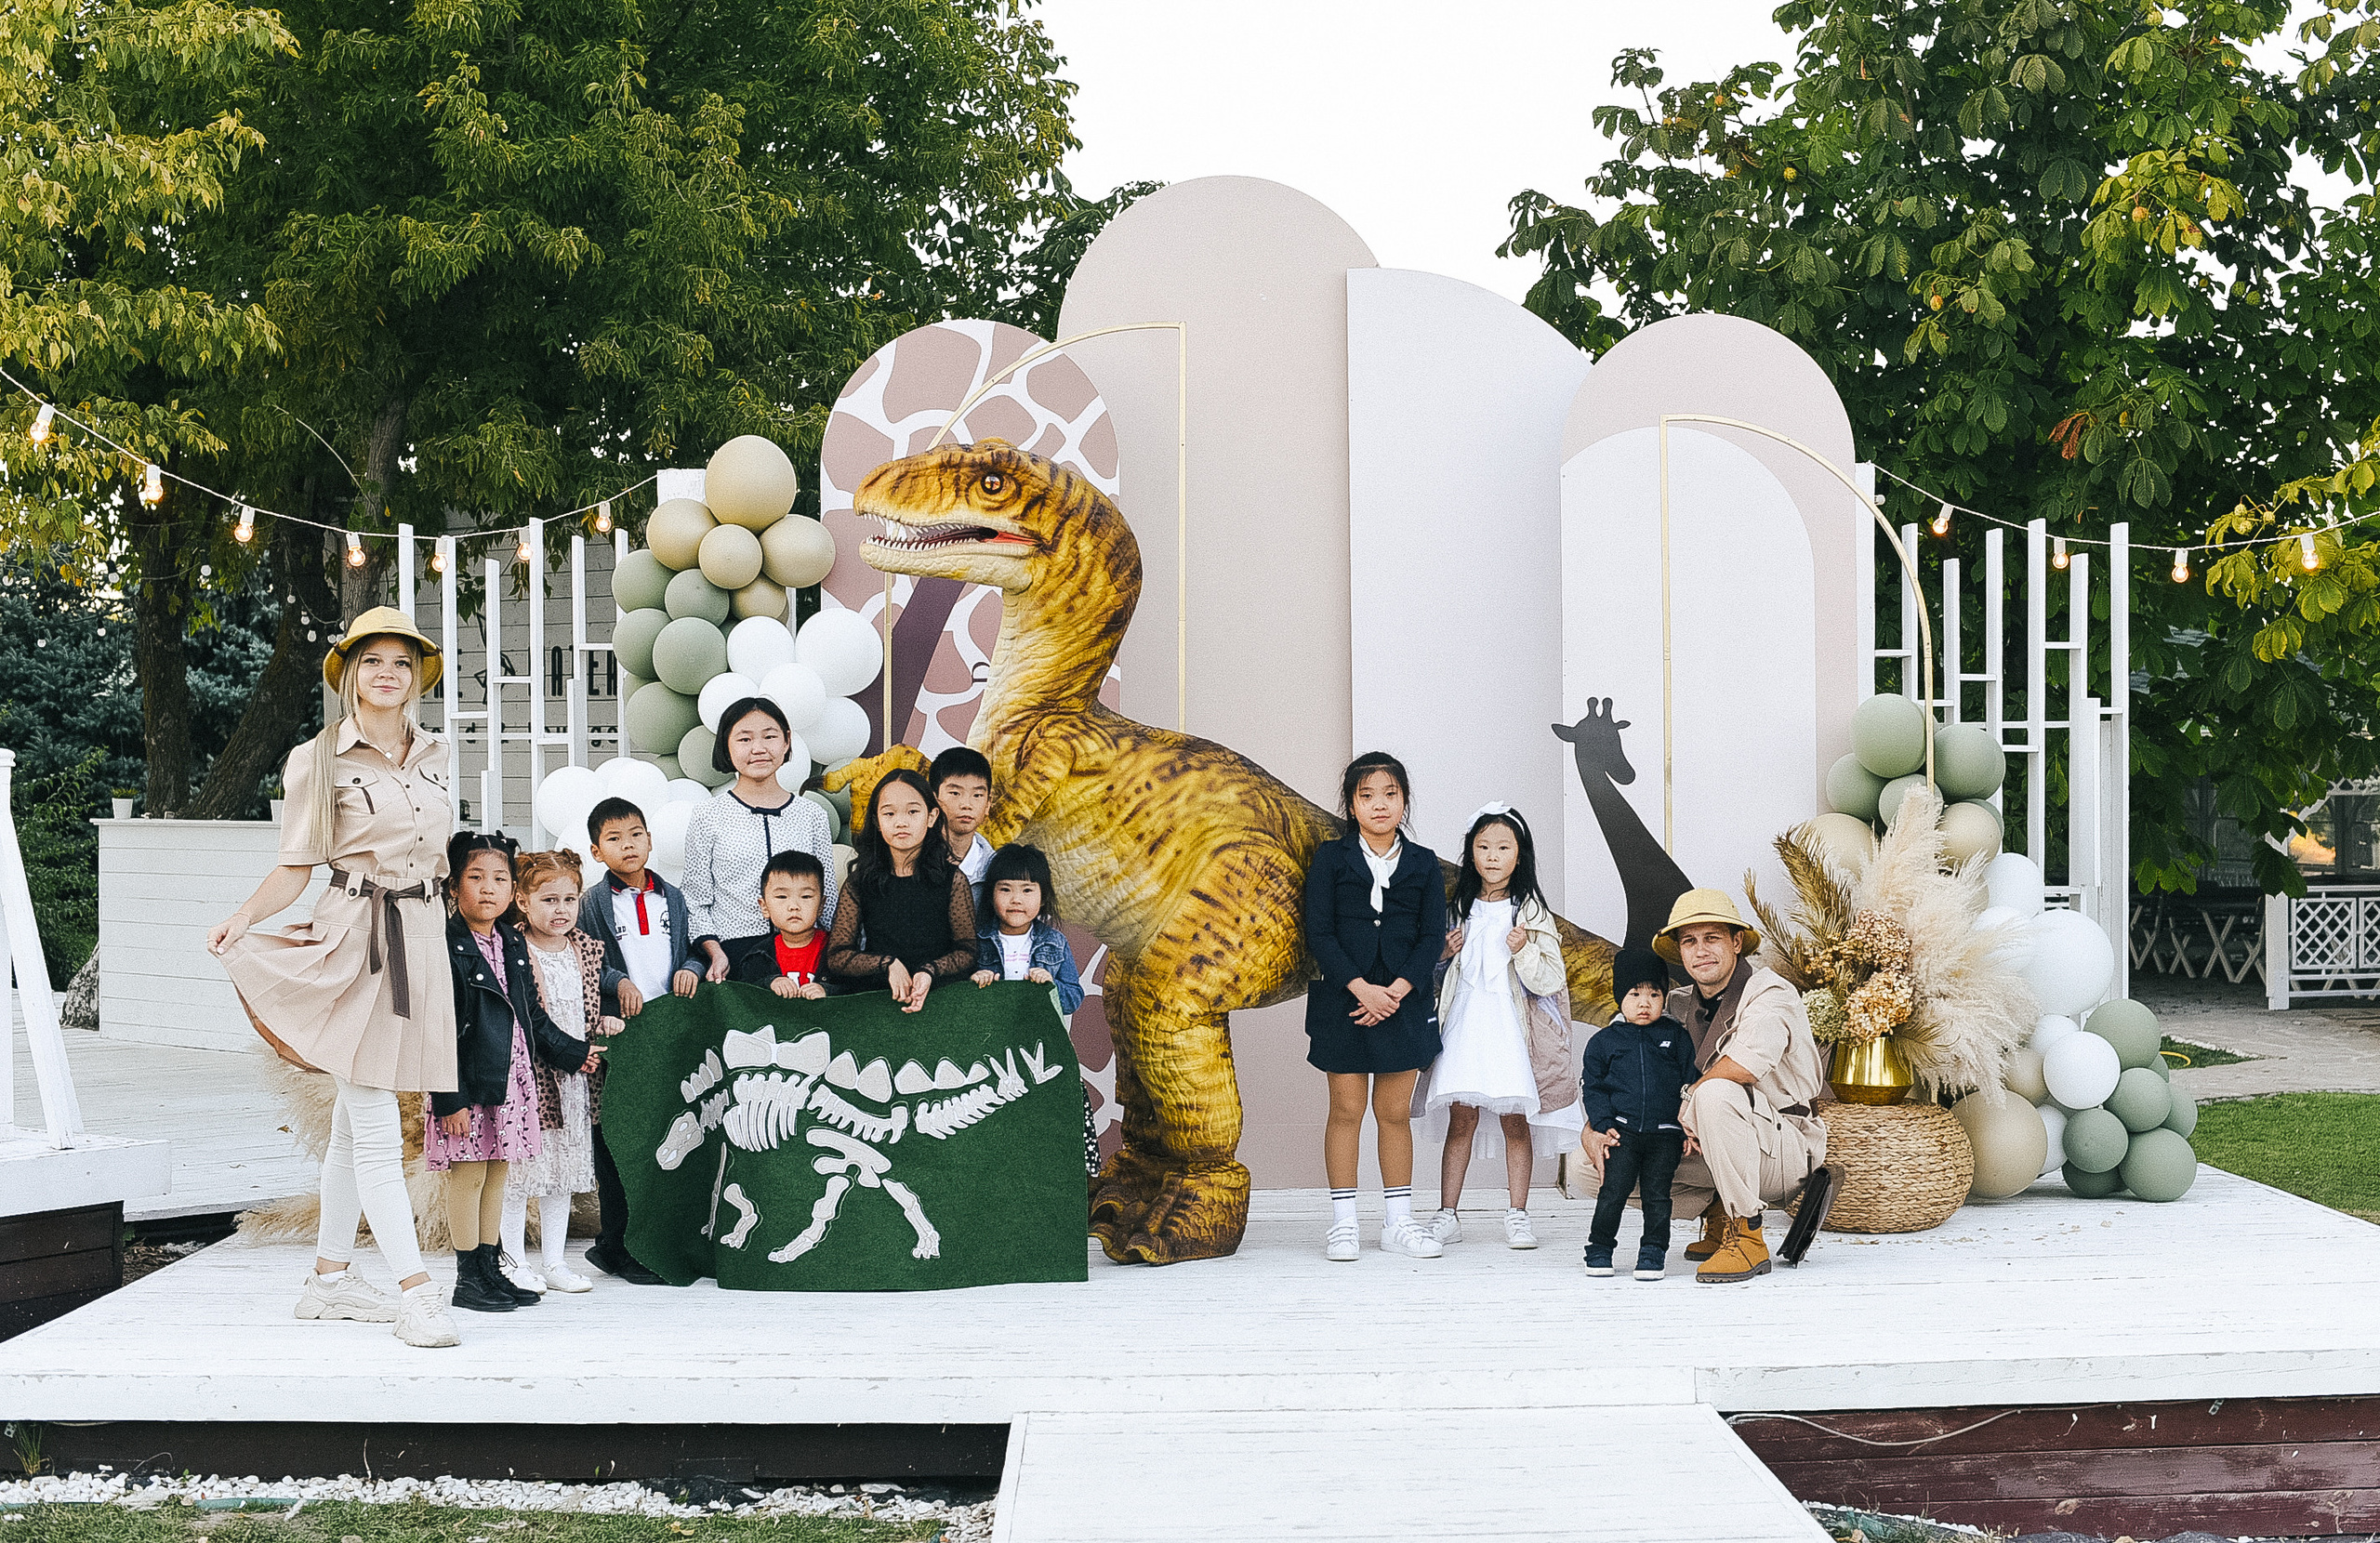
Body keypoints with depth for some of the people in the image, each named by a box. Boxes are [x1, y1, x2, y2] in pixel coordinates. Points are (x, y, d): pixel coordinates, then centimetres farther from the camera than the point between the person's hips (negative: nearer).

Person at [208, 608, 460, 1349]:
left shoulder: (435, 755, 11)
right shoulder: (317, 761, -3)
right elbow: (295, 868, -4)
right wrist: (245, 916, -20)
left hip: (420, 938, 6)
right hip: (353, 940, -5)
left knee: (356, 1117, 13)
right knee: (376, 1125, -9)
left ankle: (330, 1276, 21)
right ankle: (414, 1289, -11)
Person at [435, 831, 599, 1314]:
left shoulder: (513, 945, 11)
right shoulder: (447, 949, -13)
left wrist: (571, 1053, 24)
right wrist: (450, 1096, -19)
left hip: (511, 1081, 7)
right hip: (468, 1083, -7)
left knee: (496, 1172, 13)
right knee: (468, 1174, -1)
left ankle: (490, 1268, 21)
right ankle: (468, 1278, 7)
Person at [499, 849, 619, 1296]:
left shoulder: (587, 948, 7)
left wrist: (604, 1024, 0)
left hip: (576, 1078, 6)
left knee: (565, 1169, 12)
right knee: (519, 1169, 1)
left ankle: (554, 1262, 22)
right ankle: (514, 1262, 14)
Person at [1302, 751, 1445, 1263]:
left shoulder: (1423, 863, 6)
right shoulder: (1330, 858, 1)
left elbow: (1433, 937, 2)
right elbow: (1319, 933, -4)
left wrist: (1397, 990, -11)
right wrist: (1361, 988, -15)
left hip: (1404, 1003, 1)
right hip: (1343, 1000, -1)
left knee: (1395, 1113, 6)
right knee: (1346, 1111, 1)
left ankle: (1398, 1221, 13)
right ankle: (1343, 1223, 8)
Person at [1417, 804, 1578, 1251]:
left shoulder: (1531, 911, 0)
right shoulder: (1462, 908, 11)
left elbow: (1550, 980, -4)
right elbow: (1441, 975, 21)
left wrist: (1524, 951, -19)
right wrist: (1443, 955, 0)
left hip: (1511, 1025, -2)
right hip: (1464, 1024, 3)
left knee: (1515, 1120, 0)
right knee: (1461, 1117, 1)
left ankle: (1517, 1215, 9)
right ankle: (1447, 1215, 5)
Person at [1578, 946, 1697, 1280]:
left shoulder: (1676, 1037, 10)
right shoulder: (1605, 1041, 9)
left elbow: (1691, 1083, 10)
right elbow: (1592, 1087, 11)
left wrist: (1690, 1127, 2)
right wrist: (1603, 1124, -2)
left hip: (1666, 1131, 0)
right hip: (1623, 1130, 0)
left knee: (1657, 1192, -5)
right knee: (1613, 1189, -8)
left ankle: (1654, 1252, 7)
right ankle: (1599, 1248, 7)